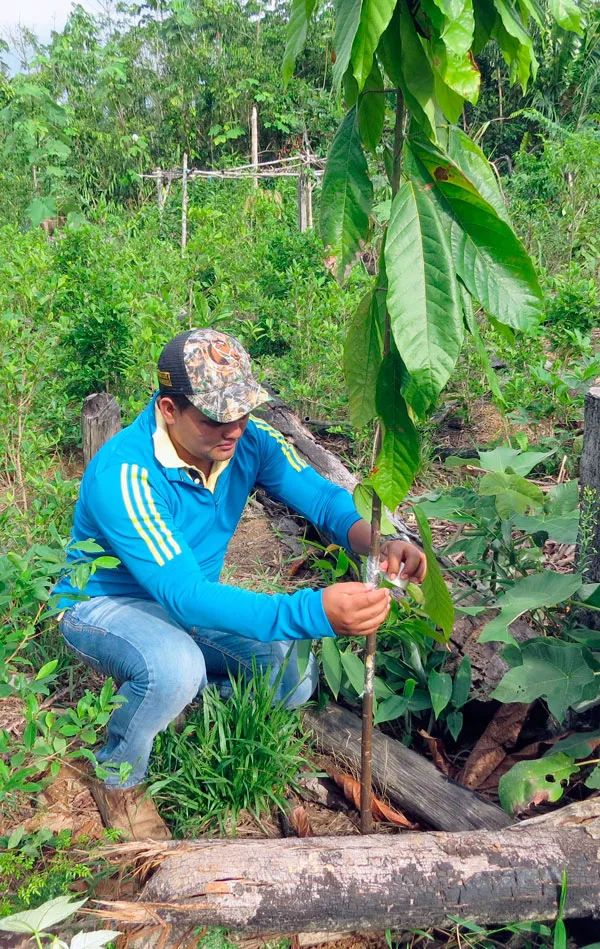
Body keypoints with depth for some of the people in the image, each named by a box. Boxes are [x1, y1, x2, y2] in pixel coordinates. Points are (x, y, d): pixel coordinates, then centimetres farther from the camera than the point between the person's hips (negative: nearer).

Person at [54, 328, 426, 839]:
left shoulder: (247, 439, -16)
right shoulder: (123, 475, -34)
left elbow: (320, 496, -15)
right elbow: (184, 595, -42)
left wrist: (379, 544, -38)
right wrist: (314, 611, -53)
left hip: (191, 602, 6)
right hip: (106, 605, -5)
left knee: (295, 675, -11)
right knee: (176, 667, -37)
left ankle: (180, 697, 15)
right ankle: (118, 779, -4)